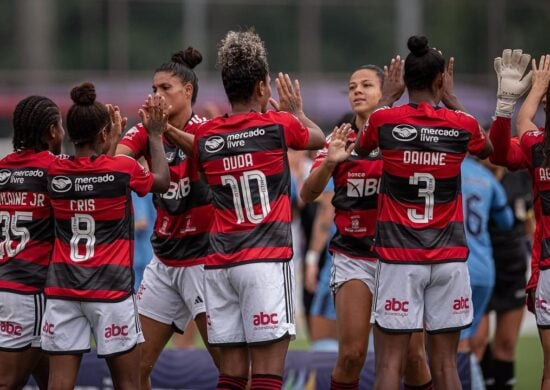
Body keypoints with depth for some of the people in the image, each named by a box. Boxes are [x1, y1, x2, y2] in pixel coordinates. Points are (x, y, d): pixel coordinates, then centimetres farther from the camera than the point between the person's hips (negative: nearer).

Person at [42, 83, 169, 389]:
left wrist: (112, 142, 30)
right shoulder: (123, 169, -8)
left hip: (63, 288, 3)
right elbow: (162, 181, 13)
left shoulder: (56, 172, 1)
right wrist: (156, 134, 22)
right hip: (110, 289, -3)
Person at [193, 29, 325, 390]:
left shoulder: (206, 137, 6)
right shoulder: (277, 126, -2)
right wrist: (296, 111, 35)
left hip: (220, 263, 5)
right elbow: (319, 138, 20)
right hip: (267, 260, -4)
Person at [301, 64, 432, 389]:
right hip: (353, 257, 1)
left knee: (413, 354, -4)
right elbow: (308, 193, -1)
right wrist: (329, 162, -21)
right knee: (352, 353, -11)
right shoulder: (340, 141, 7)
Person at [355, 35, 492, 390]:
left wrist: (387, 98, 25)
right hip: (449, 258, 1)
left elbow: (362, 148, 18)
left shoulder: (386, 120, -6)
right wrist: (452, 100, 25)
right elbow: (487, 149, 22)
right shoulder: (462, 125, -3)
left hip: (399, 257, -1)